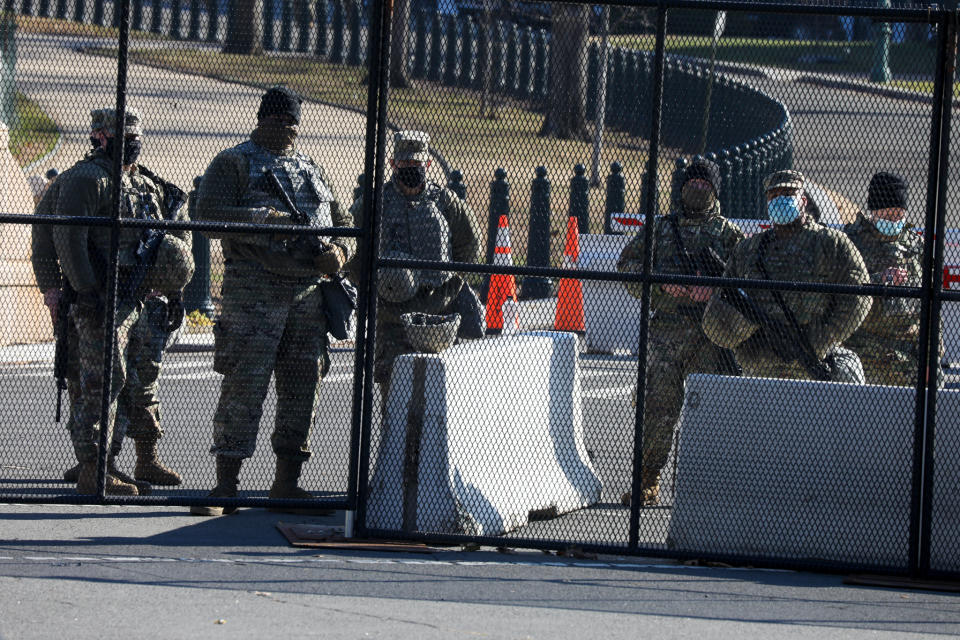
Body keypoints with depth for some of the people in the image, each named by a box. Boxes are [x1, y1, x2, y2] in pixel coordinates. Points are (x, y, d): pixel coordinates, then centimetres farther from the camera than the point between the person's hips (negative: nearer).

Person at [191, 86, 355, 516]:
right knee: (243, 384, -9)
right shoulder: (234, 164, 2)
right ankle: (226, 485, -7)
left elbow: (343, 223, 22)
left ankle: (287, 483, 15)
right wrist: (264, 219, -21)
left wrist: (338, 251, -1)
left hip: (309, 294, 6)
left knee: (303, 385, 7)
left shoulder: (313, 171, 21)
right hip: (254, 291, -6)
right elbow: (210, 214, -11)